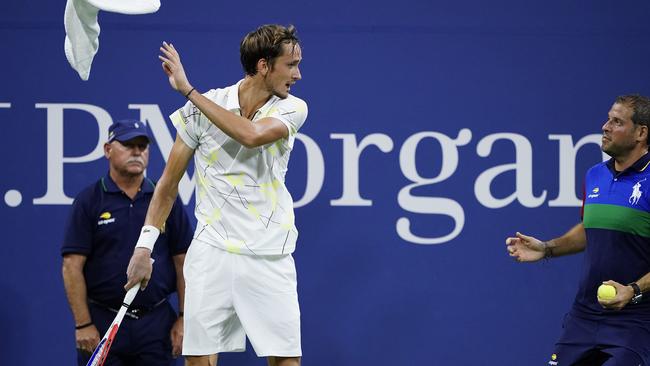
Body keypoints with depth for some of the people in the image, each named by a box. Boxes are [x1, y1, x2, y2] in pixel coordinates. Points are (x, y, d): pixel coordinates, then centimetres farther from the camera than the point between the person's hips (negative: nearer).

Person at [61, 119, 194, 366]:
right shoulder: (89, 200, 0)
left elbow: (183, 262, 6)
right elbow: (72, 265, -4)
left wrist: (184, 319, -1)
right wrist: (83, 324, -11)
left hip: (156, 322, 2)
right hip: (102, 321, -2)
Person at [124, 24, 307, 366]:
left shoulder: (293, 109, -1)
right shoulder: (200, 110, -1)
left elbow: (251, 135, -23)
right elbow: (168, 184, 8)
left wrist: (189, 90, -20)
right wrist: (144, 246, 1)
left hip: (269, 258, 0)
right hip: (212, 252, 0)